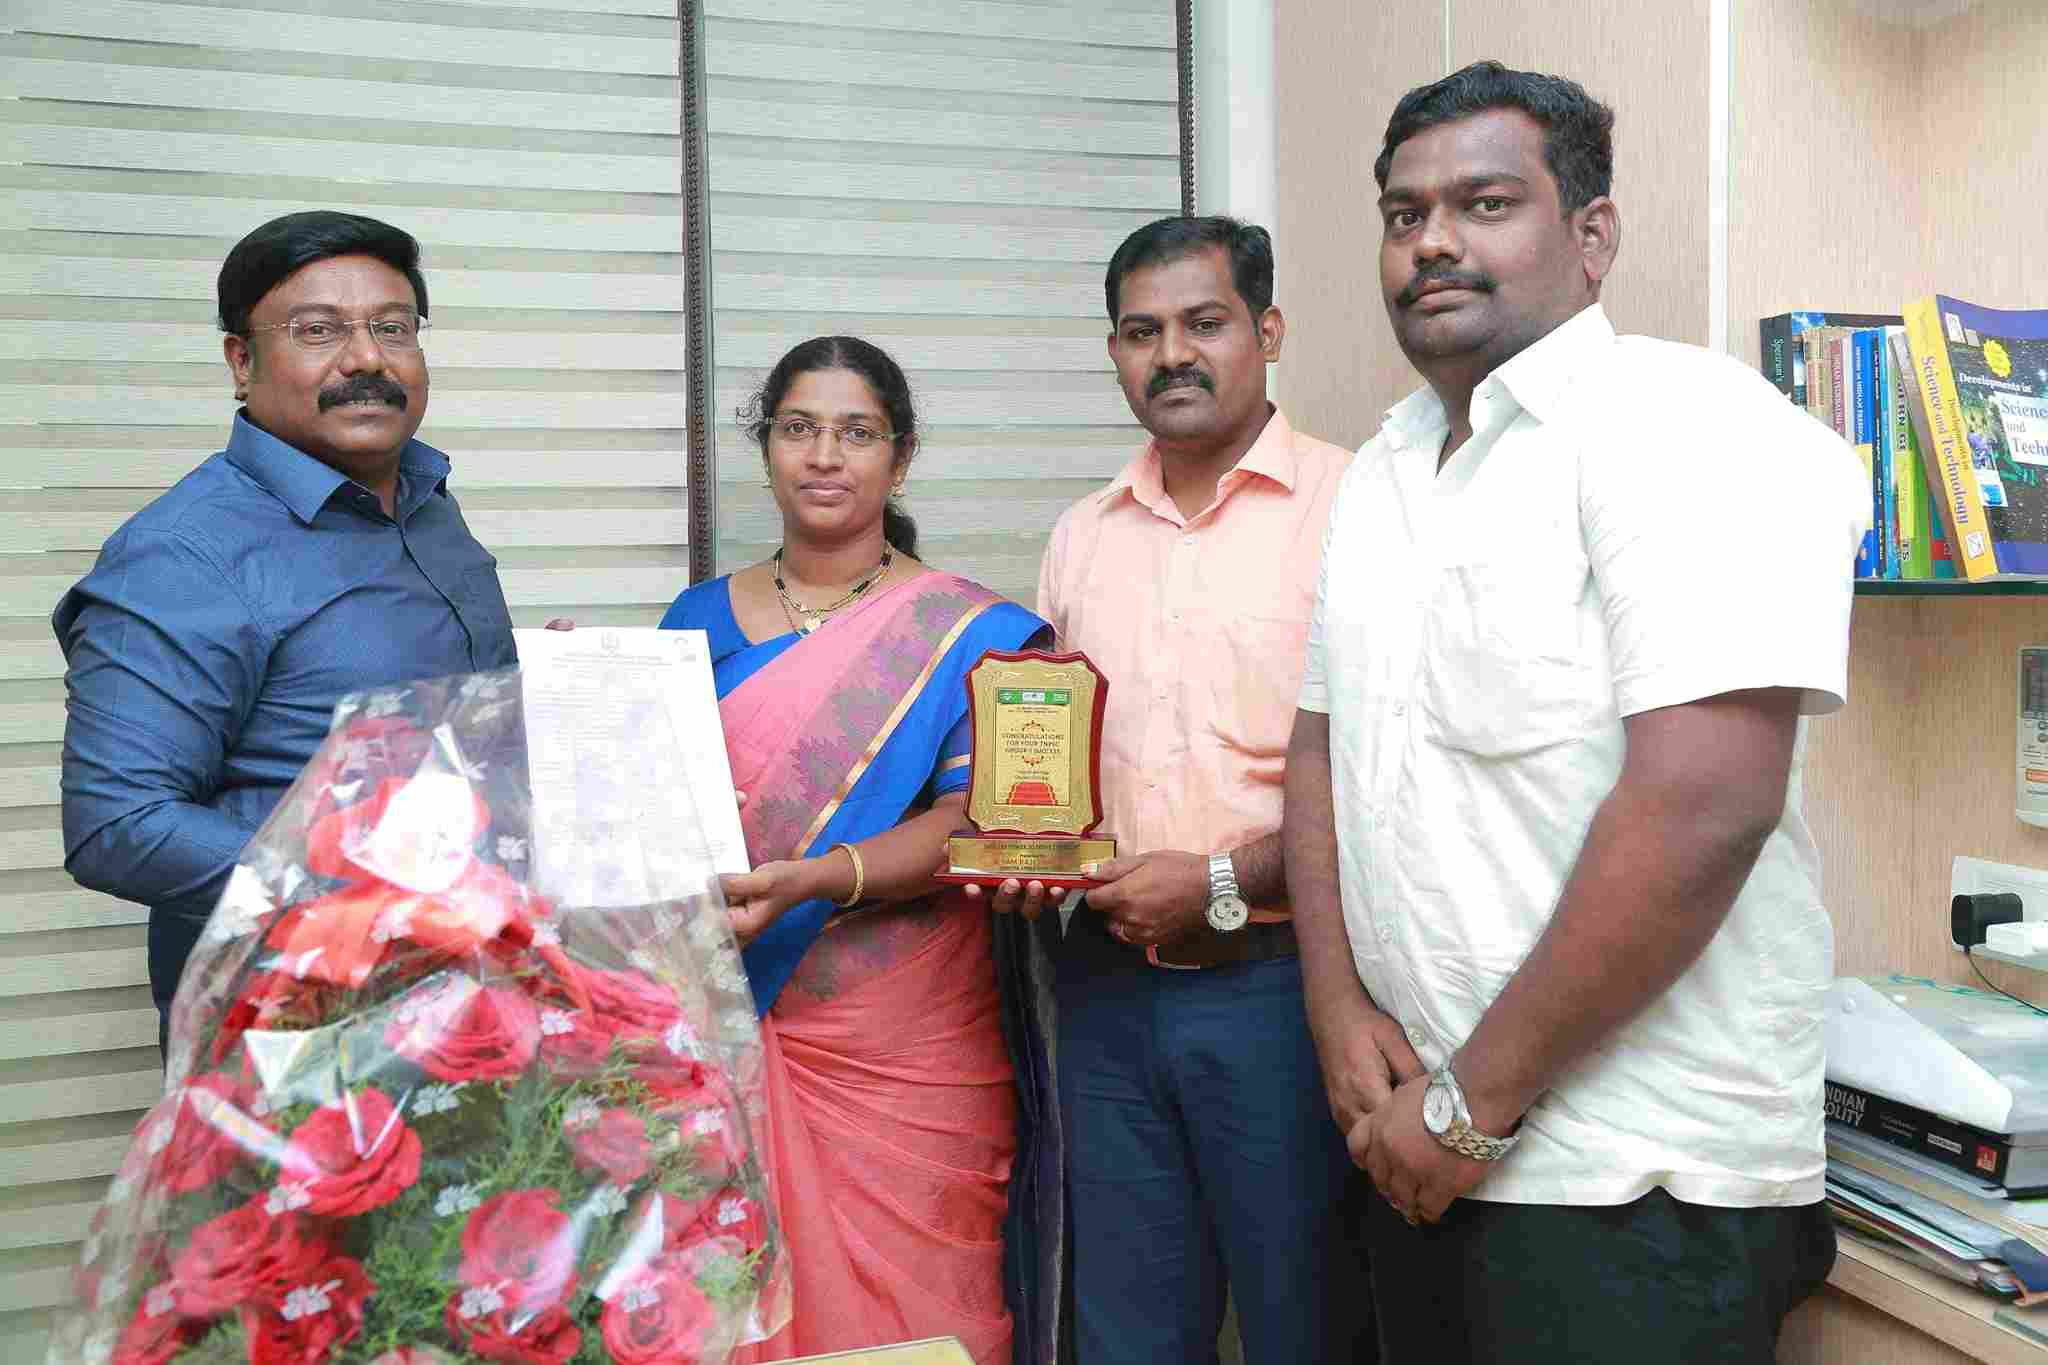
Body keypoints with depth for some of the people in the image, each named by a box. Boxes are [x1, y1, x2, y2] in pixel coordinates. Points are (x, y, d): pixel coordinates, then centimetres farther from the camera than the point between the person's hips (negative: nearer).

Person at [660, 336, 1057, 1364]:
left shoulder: (966, 632, -1)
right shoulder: (700, 620, 10)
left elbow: (970, 822, -10)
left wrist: (807, 880, -24)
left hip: (907, 1049, -3)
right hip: (732, 1034, 3)